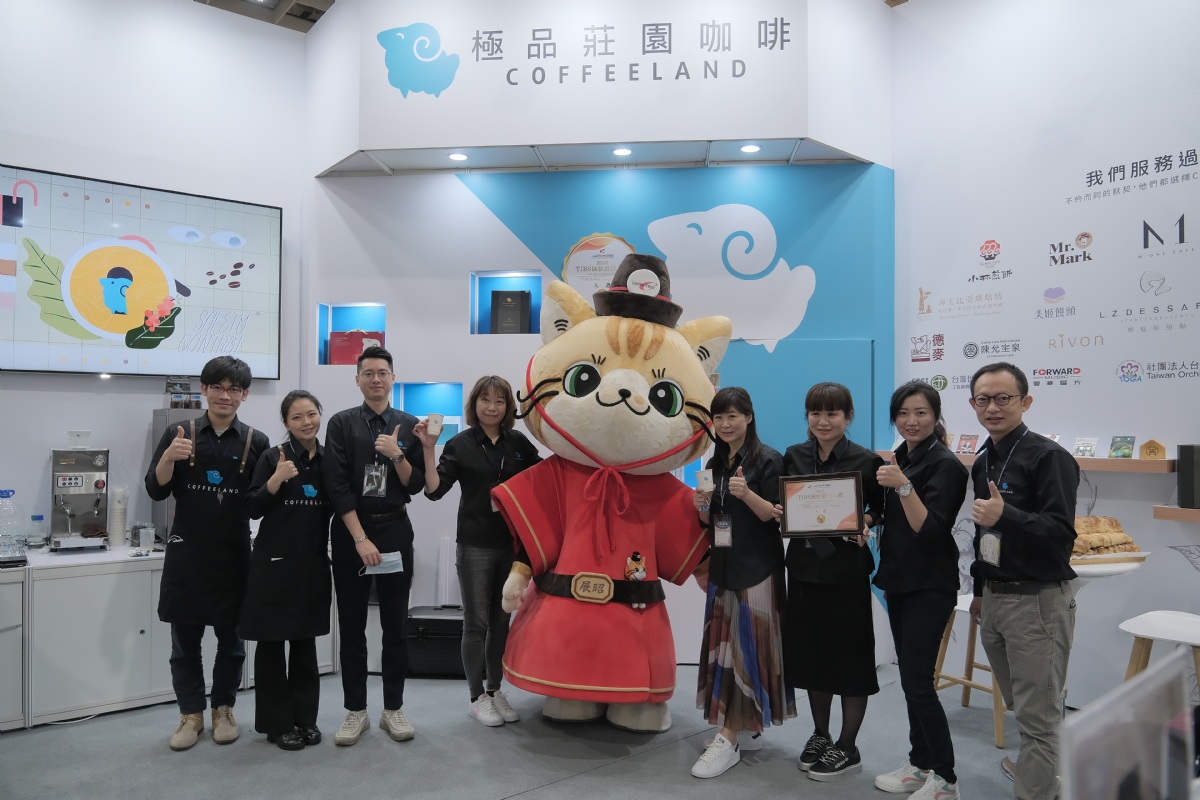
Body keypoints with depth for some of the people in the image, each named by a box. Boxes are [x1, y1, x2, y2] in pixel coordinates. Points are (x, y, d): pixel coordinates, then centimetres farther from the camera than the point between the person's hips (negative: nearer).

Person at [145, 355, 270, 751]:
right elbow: (156, 491, -3)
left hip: (234, 552, 0)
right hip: (187, 551, 0)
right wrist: (168, 457, -20)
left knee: (231, 639, 11)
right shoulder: (178, 434, 1)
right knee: (185, 640, 9)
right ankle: (191, 714, 25)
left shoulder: (256, 442, 0)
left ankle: (223, 709, 29)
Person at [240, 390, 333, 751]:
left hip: (314, 563, 4)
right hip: (274, 562, -3)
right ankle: (277, 722, 17)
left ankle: (305, 718, 24)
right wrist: (276, 480, -22)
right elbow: (252, 509, -9)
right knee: (272, 642, 4)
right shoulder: (272, 457, -6)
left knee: (305, 640, 13)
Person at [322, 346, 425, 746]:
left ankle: (393, 708, 18)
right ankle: (355, 711, 17)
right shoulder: (342, 423, 0)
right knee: (352, 624, 6)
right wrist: (360, 538, -14)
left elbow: (415, 486, 2)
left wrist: (397, 455, -15)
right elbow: (337, 486, -7)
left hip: (394, 529, 1)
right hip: (350, 531, -1)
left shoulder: (409, 425, 4)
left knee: (396, 623, 6)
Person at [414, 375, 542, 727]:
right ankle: (476, 698, 19)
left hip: (512, 543, 3)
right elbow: (434, 490, -10)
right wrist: (428, 449, -19)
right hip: (475, 545, -3)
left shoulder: (519, 443, 3)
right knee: (477, 622, 6)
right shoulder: (460, 444, -4)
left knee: (502, 620, 13)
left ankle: (495, 691, 27)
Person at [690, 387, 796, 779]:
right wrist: (702, 506, -7)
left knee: (747, 647, -4)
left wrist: (747, 494, -29)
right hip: (723, 566, 7)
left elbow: (774, 516, -12)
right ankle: (747, 729, 22)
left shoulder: (768, 459, -9)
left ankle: (729, 739, 2)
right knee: (724, 646, 9)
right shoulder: (715, 463, 11)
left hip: (757, 568, -7)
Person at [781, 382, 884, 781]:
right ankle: (819, 736, 32)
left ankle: (847, 748, 22)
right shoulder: (794, 456, 4)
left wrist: (865, 522, -20)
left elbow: (879, 508, 0)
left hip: (847, 571, -4)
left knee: (849, 657, 5)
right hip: (804, 567, 4)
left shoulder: (866, 461, -7)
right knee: (810, 653, 14)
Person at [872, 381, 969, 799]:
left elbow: (929, 529, -21)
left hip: (930, 586, -8)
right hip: (899, 580, 8)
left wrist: (903, 486, -30)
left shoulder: (945, 465, -14)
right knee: (910, 678, 14)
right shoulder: (901, 458, 10)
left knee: (918, 681, -6)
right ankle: (919, 764, 25)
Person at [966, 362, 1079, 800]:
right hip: (994, 599, 8)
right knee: (1022, 710, 18)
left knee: (1038, 717, -2)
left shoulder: (1049, 457, -13)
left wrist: (1005, 515, -34)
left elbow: (1061, 534, -20)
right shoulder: (983, 461, 12)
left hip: (1038, 601, -8)